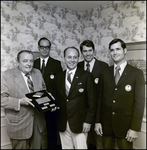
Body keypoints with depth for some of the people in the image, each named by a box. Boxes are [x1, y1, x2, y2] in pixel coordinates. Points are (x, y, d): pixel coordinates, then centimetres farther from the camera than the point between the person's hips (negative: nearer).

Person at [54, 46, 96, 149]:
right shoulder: (58, 77, 8)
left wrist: (88, 121, -8)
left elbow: (91, 101, -6)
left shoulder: (86, 76, -6)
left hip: (79, 124, -3)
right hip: (62, 124, 4)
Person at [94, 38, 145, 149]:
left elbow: (139, 102, -8)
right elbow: (100, 99, 4)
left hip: (125, 125, -2)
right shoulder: (105, 74, 4)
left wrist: (135, 128, -11)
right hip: (106, 124, 3)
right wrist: (97, 121, 2)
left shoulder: (137, 73, -5)